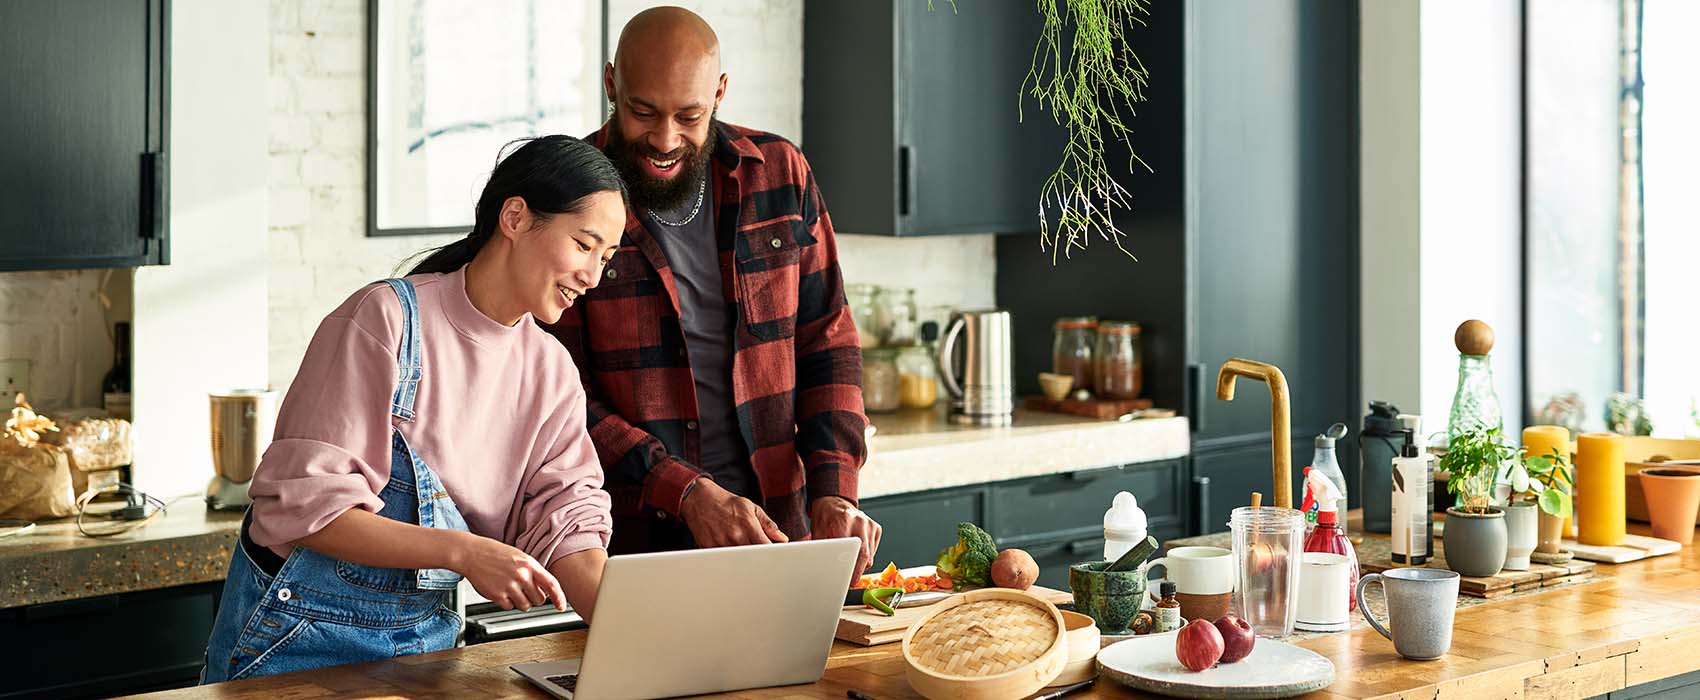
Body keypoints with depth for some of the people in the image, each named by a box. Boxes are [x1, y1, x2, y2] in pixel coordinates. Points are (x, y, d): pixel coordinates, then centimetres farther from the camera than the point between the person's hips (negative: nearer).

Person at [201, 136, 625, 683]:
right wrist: (461, 551, -30)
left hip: (427, 632, 6)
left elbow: (565, 523, -5)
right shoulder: (386, 319, -17)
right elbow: (305, 506, -21)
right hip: (300, 632, -5)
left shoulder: (551, 372, 1)